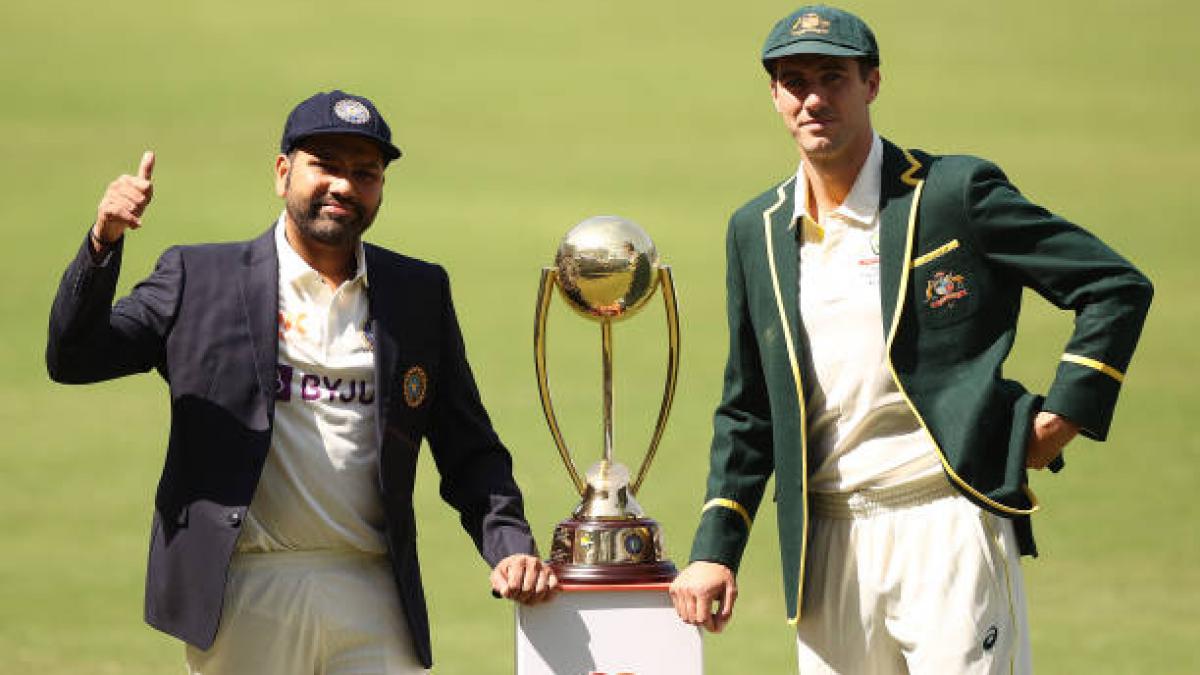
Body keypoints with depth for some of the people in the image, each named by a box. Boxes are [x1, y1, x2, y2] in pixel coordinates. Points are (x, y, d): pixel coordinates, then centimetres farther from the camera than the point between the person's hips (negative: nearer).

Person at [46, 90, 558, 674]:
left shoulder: (419, 293, 13)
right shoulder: (199, 278, 6)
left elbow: (469, 450, 15)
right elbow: (73, 358, 0)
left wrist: (509, 547, -2)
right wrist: (104, 242, -14)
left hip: (375, 603, 2)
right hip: (240, 601, -2)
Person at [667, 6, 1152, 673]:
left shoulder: (955, 192, -2)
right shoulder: (757, 231, 13)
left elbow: (1119, 287, 0)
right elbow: (748, 409, 20)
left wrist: (1058, 421, -5)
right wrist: (715, 550, 11)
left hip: (950, 524, -5)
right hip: (829, 541, 5)